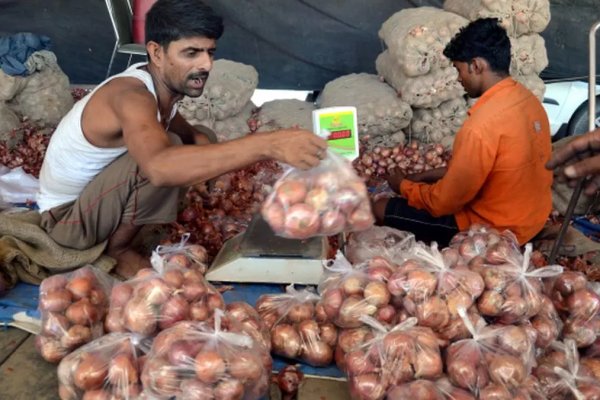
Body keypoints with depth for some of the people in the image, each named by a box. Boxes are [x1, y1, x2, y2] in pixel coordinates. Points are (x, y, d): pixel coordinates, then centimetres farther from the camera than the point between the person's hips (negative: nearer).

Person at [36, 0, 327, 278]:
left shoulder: (160, 84, -7)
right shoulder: (131, 95, -33)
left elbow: (187, 133, 11)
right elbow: (160, 167, -53)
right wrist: (267, 145, -59)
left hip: (97, 195, 8)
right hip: (66, 216, -8)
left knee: (201, 141, 7)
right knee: (164, 152, -32)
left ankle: (118, 231, 6)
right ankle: (118, 250, -8)